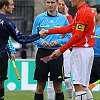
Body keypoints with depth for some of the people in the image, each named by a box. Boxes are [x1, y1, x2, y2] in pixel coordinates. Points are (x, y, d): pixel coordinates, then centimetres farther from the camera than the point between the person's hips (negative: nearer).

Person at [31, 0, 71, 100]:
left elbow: (68, 37, 4)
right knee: (40, 86, 3)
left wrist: (57, 42, -12)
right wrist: (41, 42, -12)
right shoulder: (39, 18, 4)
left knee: (58, 86, 2)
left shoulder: (63, 19, 4)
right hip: (42, 53, 0)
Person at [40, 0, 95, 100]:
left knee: (78, 85, -10)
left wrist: (61, 50, -16)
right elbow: (70, 28, 16)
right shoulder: (87, 10, 17)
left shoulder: (83, 12, -14)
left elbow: (77, 35, -18)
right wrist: (49, 31, 14)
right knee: (83, 86, 12)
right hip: (87, 50, 10)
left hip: (80, 50, -10)